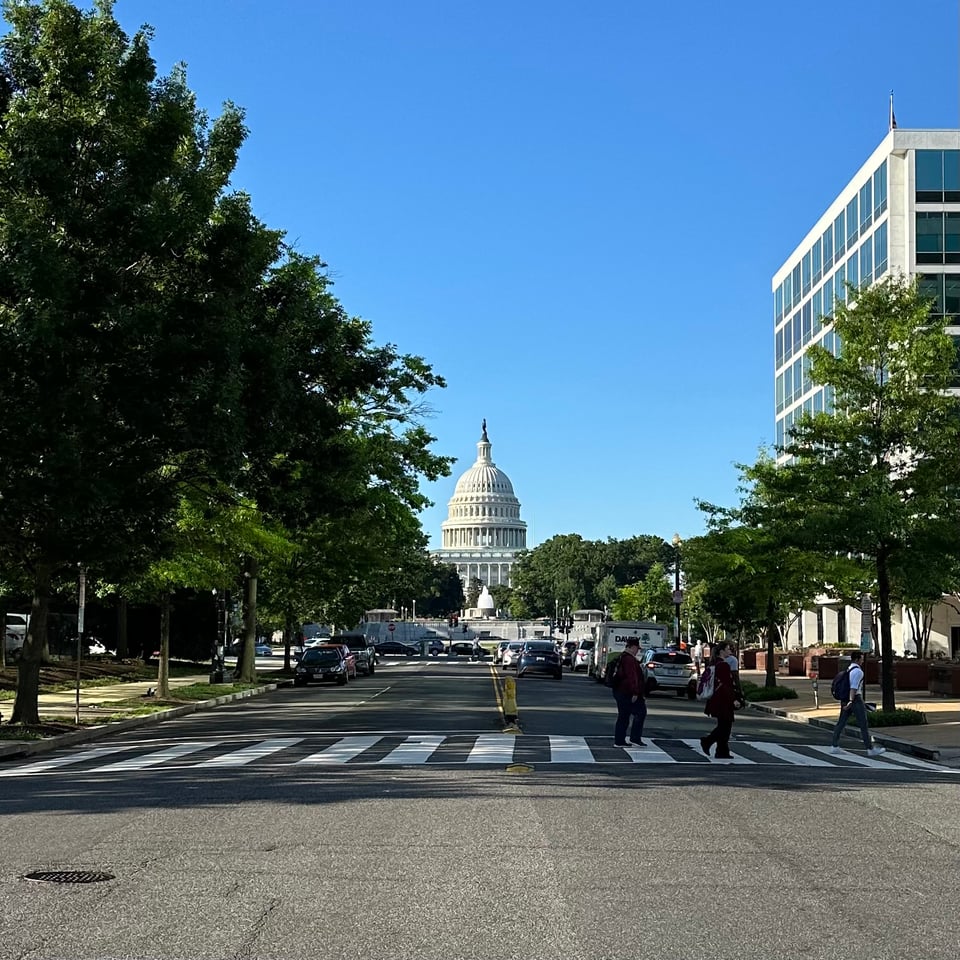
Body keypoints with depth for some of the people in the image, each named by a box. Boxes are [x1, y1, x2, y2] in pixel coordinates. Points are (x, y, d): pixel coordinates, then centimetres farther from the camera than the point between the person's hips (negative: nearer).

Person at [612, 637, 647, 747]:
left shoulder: (622, 657, 17)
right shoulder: (629, 659, -18)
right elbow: (632, 677, -25)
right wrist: (635, 693, -25)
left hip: (620, 692, 10)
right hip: (628, 693, -10)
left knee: (623, 717, 12)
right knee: (640, 712, -2)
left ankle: (619, 741, 12)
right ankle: (635, 738, -3)